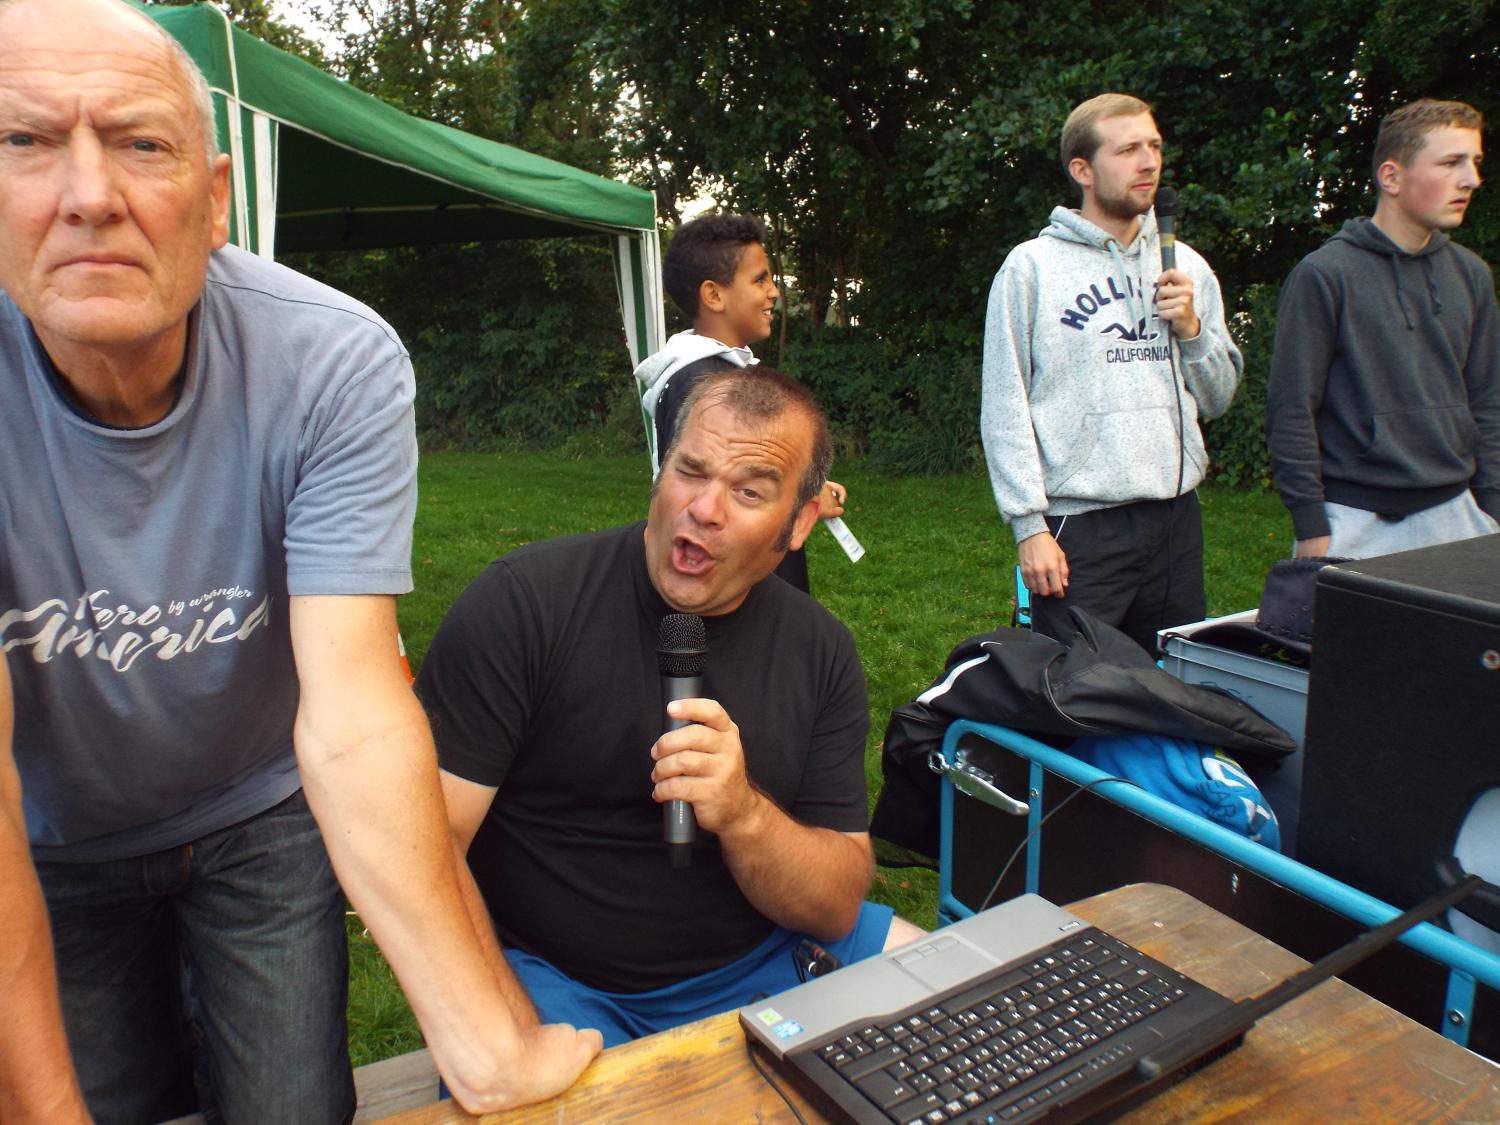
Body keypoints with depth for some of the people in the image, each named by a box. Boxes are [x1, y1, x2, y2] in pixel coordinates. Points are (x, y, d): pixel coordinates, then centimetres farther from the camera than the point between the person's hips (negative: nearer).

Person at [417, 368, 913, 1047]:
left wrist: (744, 815, -21)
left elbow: (838, 907, -1)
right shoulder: (523, 601, -12)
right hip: (557, 981, -5)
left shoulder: (820, 651, 0)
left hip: (760, 960, 5)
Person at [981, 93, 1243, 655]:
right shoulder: (1032, 266, -2)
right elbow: (1003, 408, -6)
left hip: (1177, 521, 5)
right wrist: (1029, 525, -12)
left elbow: (1217, 398, 17)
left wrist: (1191, 329, -2)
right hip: (1078, 527, -5)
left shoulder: (1186, 266, 13)